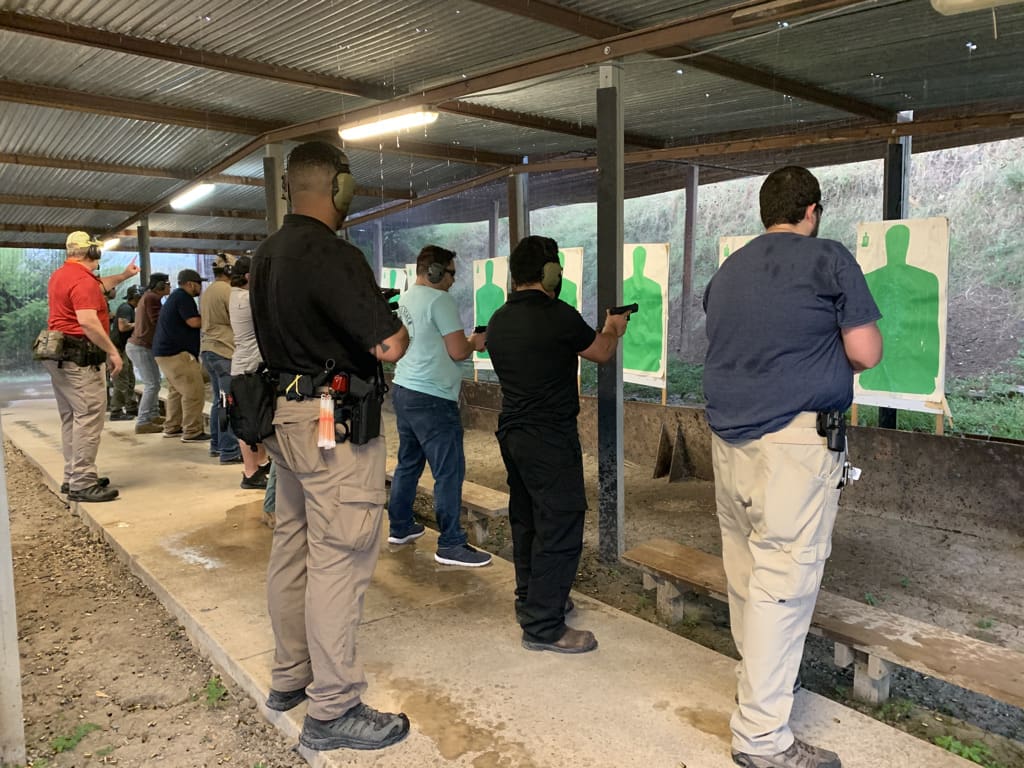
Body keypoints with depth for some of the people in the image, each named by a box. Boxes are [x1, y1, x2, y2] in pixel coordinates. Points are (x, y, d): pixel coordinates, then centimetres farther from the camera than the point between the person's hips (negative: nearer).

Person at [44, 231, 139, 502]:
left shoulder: (60, 276, 18)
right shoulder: (83, 279, -14)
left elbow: (98, 285, 38)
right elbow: (88, 321, -26)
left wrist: (123, 276, 41)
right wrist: (113, 351, -22)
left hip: (58, 354, 11)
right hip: (80, 355, -11)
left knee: (71, 418, 15)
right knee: (89, 417, -11)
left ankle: (73, 477, 21)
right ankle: (83, 484, -12)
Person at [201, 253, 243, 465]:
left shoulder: (207, 291, 15)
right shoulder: (227, 290, -14)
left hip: (207, 349, 10)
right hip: (225, 351, -10)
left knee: (219, 399, 17)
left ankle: (216, 445, 23)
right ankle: (230, 451, -5)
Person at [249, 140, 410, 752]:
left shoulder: (266, 255, 11)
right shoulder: (333, 255, -19)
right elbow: (390, 346, -22)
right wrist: (396, 325, 1)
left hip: (286, 413, 10)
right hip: (336, 422, -10)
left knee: (293, 547, 17)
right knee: (338, 562, -2)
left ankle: (289, 677, 32)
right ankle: (333, 710, 9)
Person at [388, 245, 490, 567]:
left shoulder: (406, 300, 13)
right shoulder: (439, 300, -15)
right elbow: (457, 351, -17)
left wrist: (465, 341, 15)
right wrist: (475, 342, 2)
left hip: (404, 390, 10)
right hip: (431, 398, -10)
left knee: (408, 462, 19)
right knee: (449, 471, -4)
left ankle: (400, 526, 30)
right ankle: (451, 545, 0)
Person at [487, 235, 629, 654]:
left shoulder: (498, 320, 8)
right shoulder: (559, 316, -16)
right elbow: (602, 352, 1)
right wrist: (613, 329, 22)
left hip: (512, 432, 9)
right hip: (550, 438, -9)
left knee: (526, 520, 19)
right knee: (560, 526, -2)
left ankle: (529, 601, 33)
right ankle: (544, 627, 3)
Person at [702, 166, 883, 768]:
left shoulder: (726, 271, 15)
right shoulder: (829, 259, -3)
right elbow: (866, 354, -6)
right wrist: (831, 355, 15)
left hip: (729, 436, 7)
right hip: (795, 440, -7)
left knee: (746, 571, 17)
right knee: (785, 581, -3)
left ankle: (759, 678, 35)